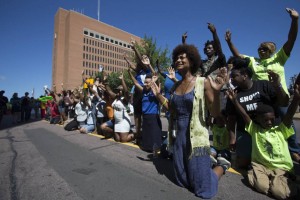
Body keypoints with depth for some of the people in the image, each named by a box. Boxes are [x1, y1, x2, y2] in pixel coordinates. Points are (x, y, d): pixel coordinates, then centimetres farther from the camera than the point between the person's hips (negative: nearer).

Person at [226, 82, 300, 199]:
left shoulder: (281, 131, 2)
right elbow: (244, 115, -7)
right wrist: (235, 101, -18)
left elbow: (289, 114, -14)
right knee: (262, 186, -28)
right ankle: (254, 175, 5)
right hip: (260, 165, -1)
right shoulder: (254, 129, 3)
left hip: (281, 168, 1)